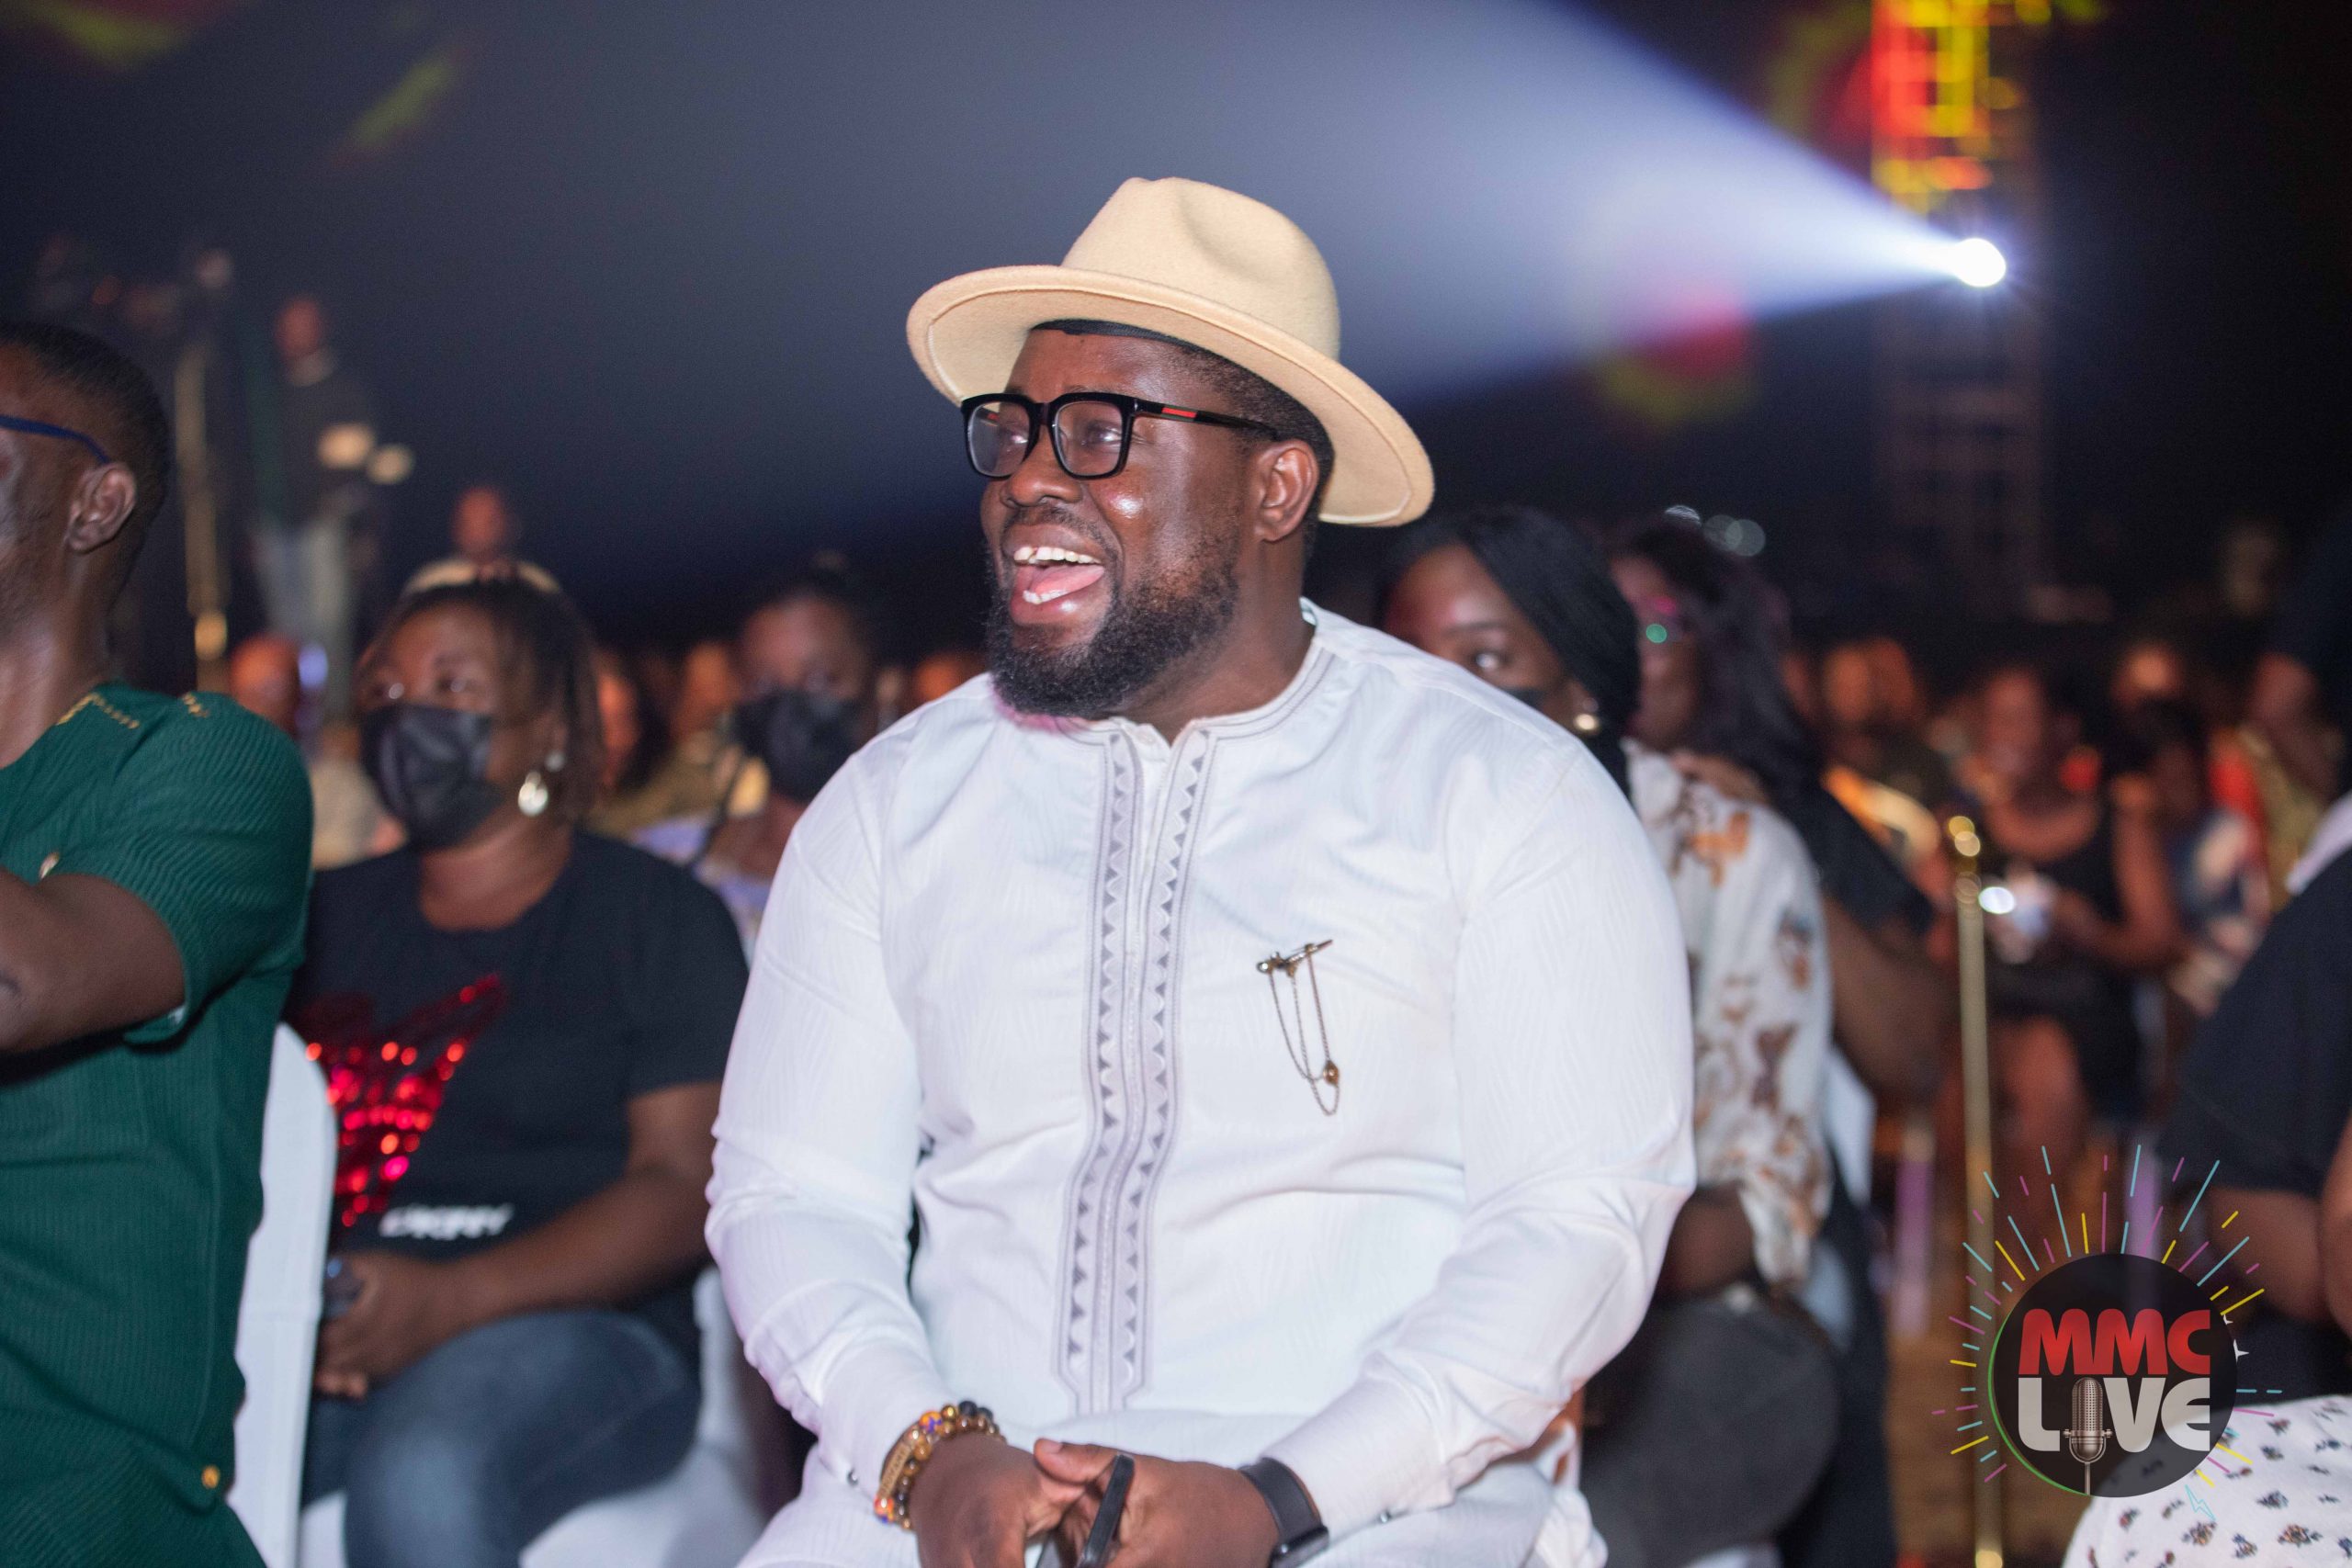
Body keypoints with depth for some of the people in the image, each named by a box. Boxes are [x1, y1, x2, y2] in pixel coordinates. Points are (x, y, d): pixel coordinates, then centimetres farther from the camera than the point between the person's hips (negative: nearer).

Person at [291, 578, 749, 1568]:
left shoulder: (655, 917, 8)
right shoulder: (329, 917, 22)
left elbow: (684, 1187, -3)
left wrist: (449, 1301, -17)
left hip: (573, 1327, -3)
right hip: (334, 1332, 3)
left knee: (422, 1478, -37)